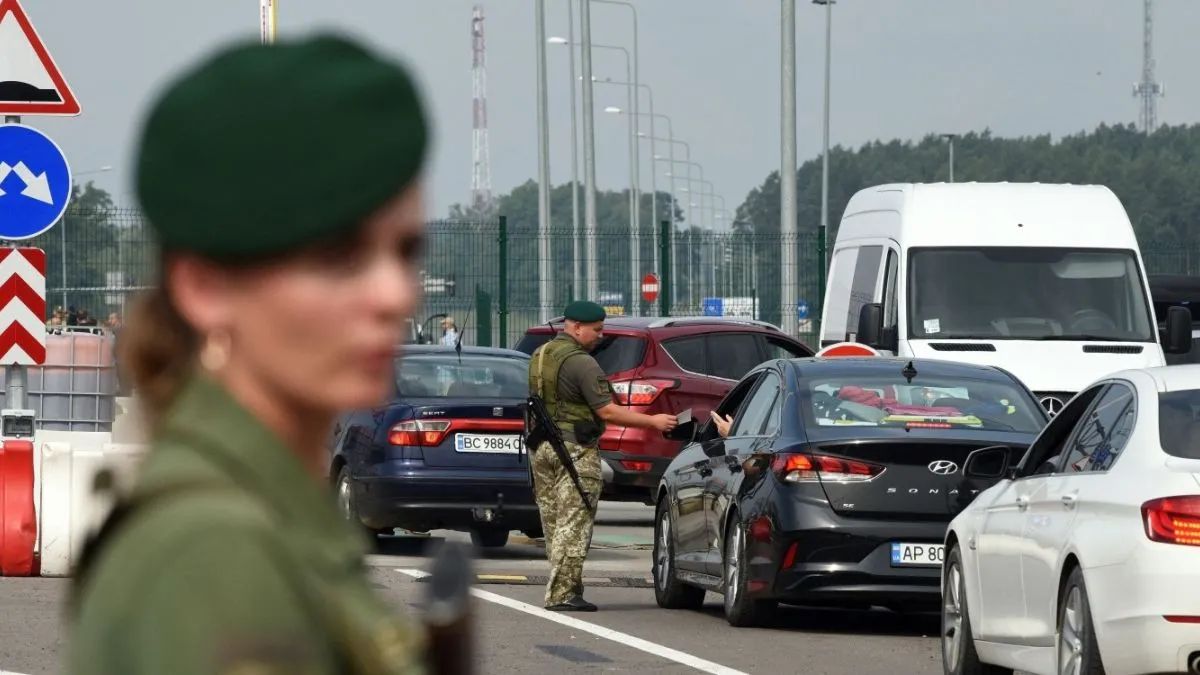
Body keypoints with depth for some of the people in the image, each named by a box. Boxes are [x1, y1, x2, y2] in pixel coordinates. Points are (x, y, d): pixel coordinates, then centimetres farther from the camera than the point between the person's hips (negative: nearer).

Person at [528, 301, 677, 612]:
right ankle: (562, 593, -11)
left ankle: (562, 589, 14)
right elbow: (607, 411, -18)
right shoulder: (581, 362, -15)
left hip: (541, 447, 9)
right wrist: (653, 421, -13)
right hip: (575, 447, -9)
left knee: (553, 523, 11)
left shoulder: (539, 356, 13)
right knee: (573, 525, -7)